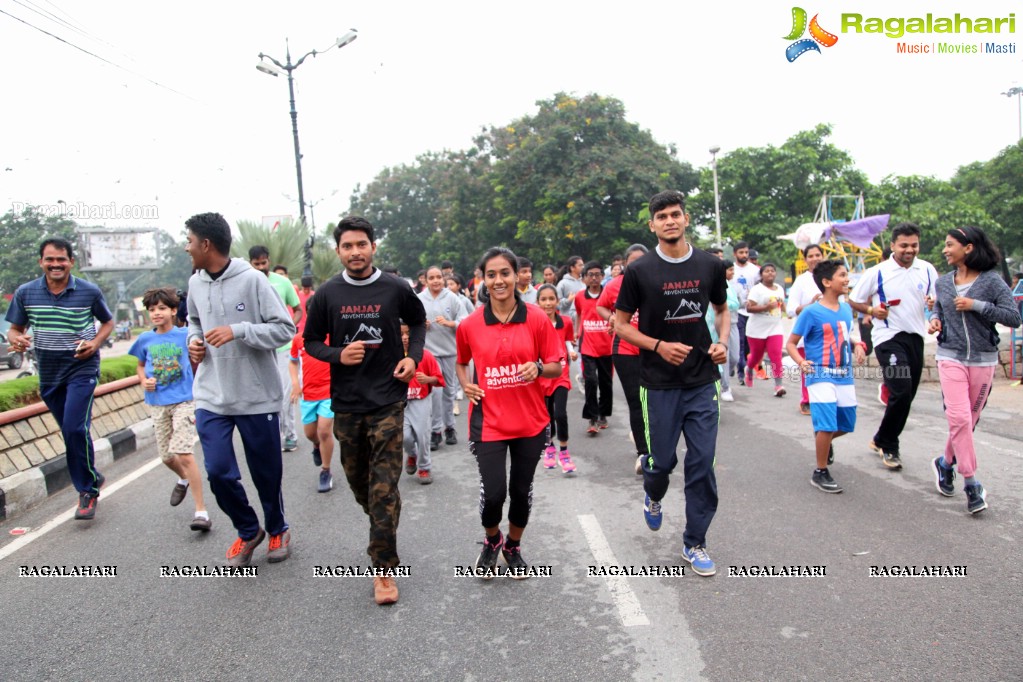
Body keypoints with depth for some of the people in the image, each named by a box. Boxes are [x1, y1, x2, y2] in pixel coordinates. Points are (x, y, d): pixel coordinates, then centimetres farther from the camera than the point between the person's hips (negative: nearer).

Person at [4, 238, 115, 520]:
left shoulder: (90, 291, -7)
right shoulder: (25, 293, -2)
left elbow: (108, 322, 7)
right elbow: (15, 329, 7)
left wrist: (95, 343, -11)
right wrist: (16, 340, -17)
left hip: (82, 370, -4)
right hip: (48, 373, 4)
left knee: (75, 428, -15)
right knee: (70, 431, 14)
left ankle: (87, 489, 1)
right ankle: (92, 478, 33)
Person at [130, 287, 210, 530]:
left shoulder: (185, 335, -6)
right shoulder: (145, 339, 3)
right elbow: (140, 365, 18)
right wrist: (144, 381, -2)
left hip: (184, 400, -4)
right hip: (157, 403, 4)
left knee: (183, 453, -15)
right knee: (166, 456, 12)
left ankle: (201, 512, -11)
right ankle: (184, 479, 49)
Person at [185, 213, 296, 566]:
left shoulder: (252, 279, -13)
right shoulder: (195, 283, 5)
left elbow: (285, 328, -14)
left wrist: (238, 330, -23)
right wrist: (194, 339, 2)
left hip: (258, 396, -4)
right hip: (211, 397, 4)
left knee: (266, 472, 9)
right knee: (219, 471, -2)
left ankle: (277, 529, 36)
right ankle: (248, 530, 24)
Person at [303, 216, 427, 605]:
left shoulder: (396, 289, -4)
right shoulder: (327, 294, -1)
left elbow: (417, 320, 15)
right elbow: (311, 341, 8)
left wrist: (413, 356, -2)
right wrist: (338, 355, -12)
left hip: (387, 400, -2)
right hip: (345, 402, 3)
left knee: (384, 486, -6)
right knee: (357, 479, 16)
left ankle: (384, 568, 2)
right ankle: (381, 530, 43)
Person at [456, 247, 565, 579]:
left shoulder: (537, 318, -5)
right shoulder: (470, 324, -4)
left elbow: (556, 366, 0)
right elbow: (462, 362, 15)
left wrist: (538, 368, -20)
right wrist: (466, 384, -4)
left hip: (530, 421, 1)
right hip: (488, 421, -1)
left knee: (521, 490, 12)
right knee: (493, 492, -7)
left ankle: (513, 547, 40)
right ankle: (492, 541, 28)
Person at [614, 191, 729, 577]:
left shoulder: (710, 266, 2)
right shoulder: (640, 271, -6)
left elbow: (722, 309, 17)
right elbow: (620, 324, -2)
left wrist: (723, 342, -2)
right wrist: (659, 346, -16)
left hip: (703, 383, 2)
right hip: (660, 385, -2)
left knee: (702, 465, 3)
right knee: (662, 460, 7)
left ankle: (695, 543, 19)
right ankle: (653, 497, 44)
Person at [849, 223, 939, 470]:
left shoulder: (927, 270, 6)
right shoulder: (877, 272, -4)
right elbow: (853, 300, 3)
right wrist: (871, 310, -15)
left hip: (915, 337, 5)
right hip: (888, 337, -5)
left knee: (907, 395, 9)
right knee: (901, 391, -16)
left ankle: (882, 440, 28)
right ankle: (887, 445, 3)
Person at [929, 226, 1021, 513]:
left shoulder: (991, 281, -5)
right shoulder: (942, 282, 7)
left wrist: (977, 305, -17)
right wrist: (934, 321, 1)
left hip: (984, 360, -1)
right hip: (951, 358, 1)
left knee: (970, 420, 9)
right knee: (959, 417, -12)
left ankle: (946, 462, 31)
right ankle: (971, 483, -6)